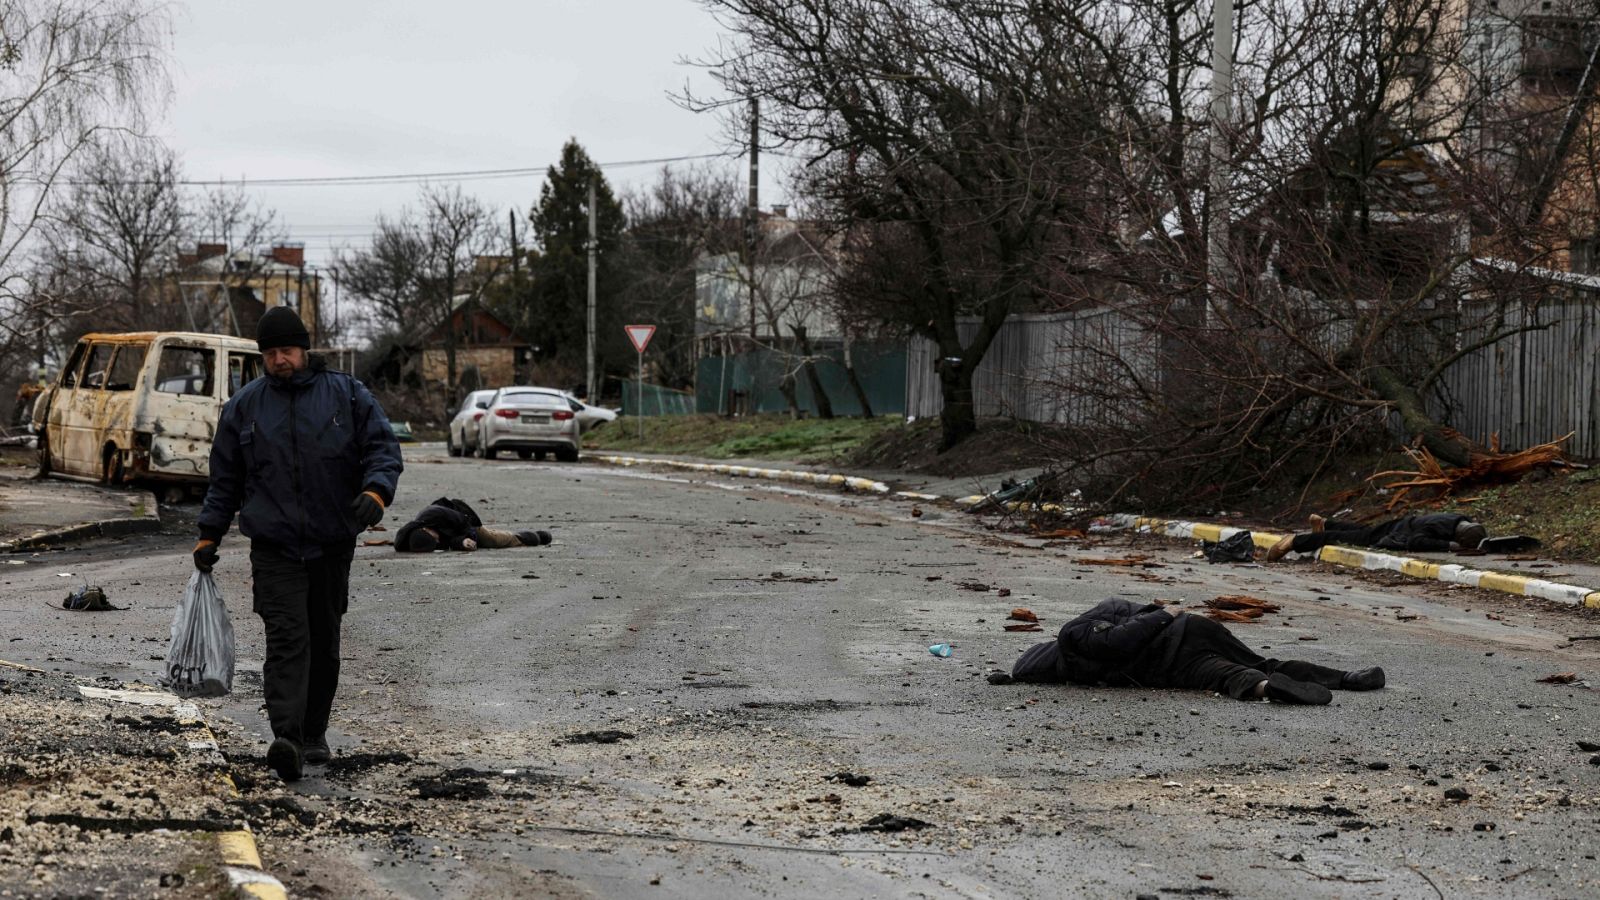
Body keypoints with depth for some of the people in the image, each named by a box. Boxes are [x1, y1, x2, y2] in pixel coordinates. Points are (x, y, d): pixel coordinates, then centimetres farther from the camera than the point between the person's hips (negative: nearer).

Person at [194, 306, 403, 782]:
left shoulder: (347, 395, 3)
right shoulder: (244, 405, 8)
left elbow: (383, 448, -1)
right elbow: (225, 477, 14)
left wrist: (375, 491, -20)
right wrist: (209, 534, 9)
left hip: (332, 546, 1)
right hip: (274, 547, -1)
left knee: (323, 641, 10)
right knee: (287, 637, -16)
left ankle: (314, 733, 24)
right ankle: (287, 738, -27)